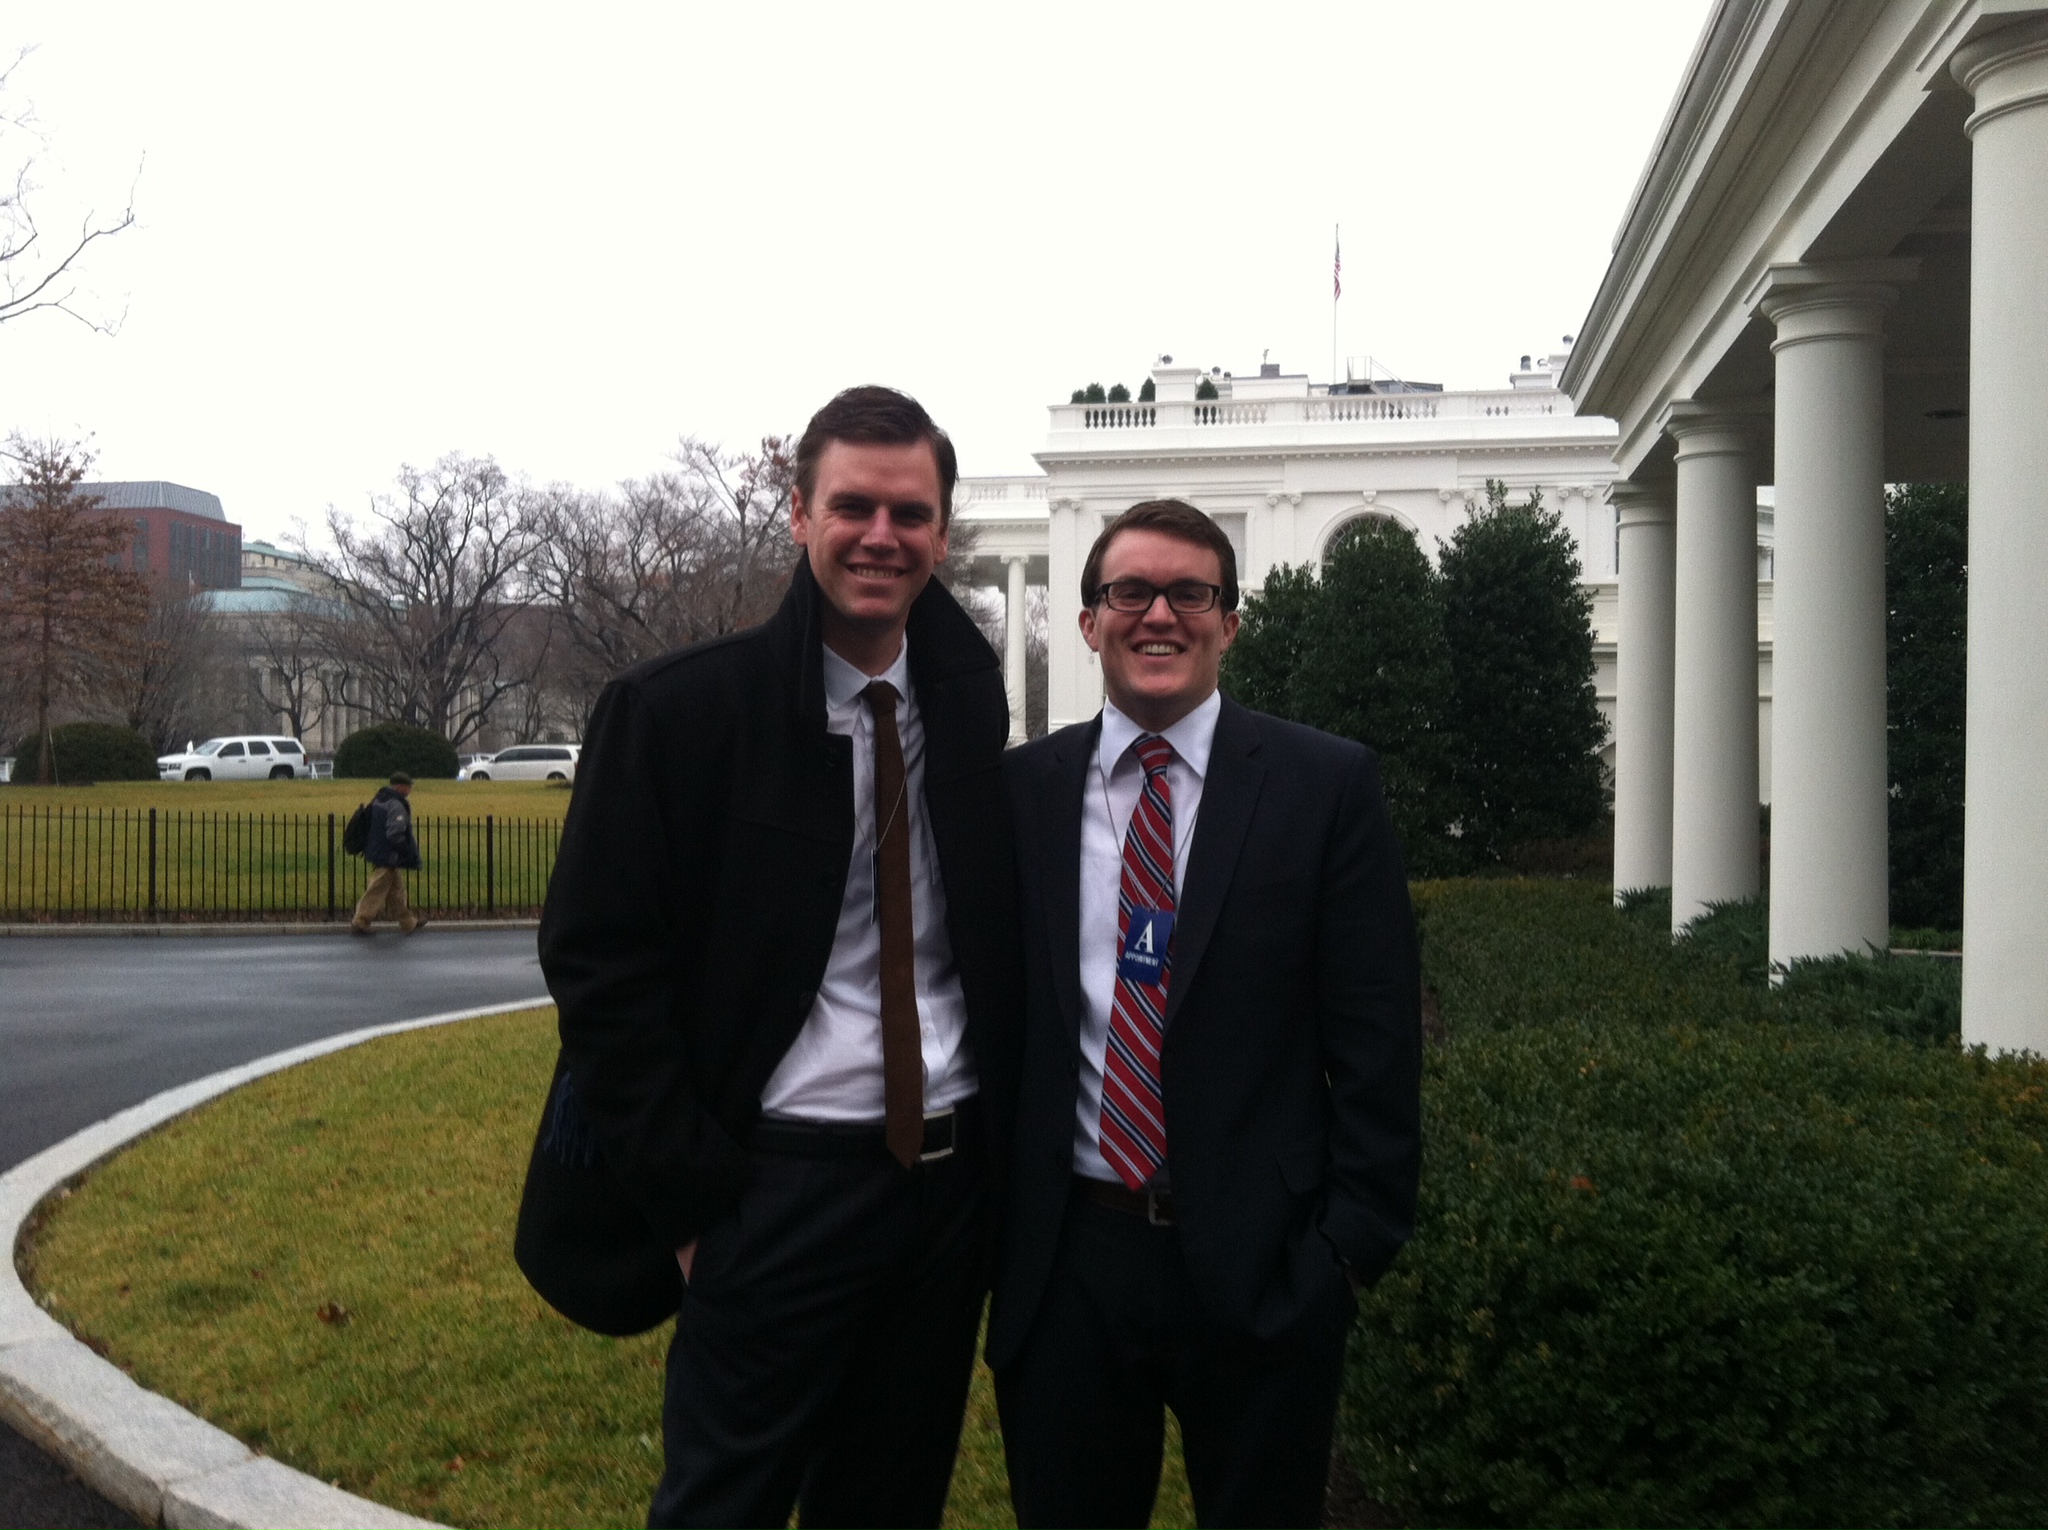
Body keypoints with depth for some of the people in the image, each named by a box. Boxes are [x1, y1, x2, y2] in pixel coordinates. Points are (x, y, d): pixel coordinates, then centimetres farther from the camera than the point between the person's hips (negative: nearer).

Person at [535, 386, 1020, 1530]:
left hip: (954, 1176, 5)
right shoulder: (675, 713, -10)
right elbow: (599, 966, -10)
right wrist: (693, 1202, -12)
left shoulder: (970, 696, 4)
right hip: (782, 1188, -4)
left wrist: (1002, 1138, 5)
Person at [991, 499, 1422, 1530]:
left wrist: (1355, 1238, -7)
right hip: (1063, 1262, 2)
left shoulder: (1327, 786, -2)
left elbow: (1375, 1036, -4)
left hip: (1262, 1264, -2)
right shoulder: (1020, 790, 4)